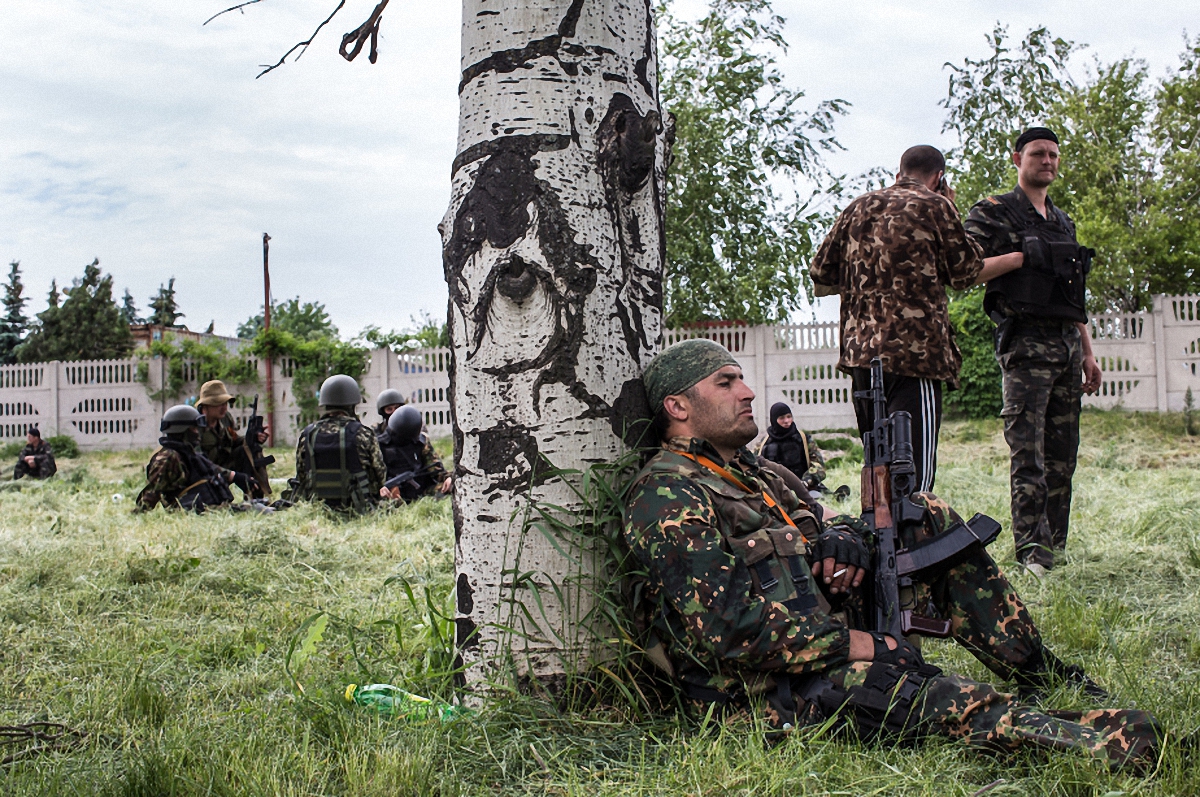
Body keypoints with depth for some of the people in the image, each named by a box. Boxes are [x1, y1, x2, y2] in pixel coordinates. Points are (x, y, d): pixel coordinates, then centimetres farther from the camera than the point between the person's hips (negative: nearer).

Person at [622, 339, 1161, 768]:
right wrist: (853, 644, -21)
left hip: (826, 638, 10)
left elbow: (814, 521, 22)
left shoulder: (746, 472, 18)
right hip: (768, 688, -10)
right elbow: (722, 624, -23)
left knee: (929, 519, 8)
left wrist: (842, 536, -5)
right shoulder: (667, 495, -13)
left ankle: (1037, 671, 9)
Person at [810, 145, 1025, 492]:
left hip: (859, 350, 6)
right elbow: (966, 273, 10)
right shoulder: (934, 206, 2)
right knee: (913, 476, -10)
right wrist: (1018, 259, 24)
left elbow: (821, 278, 17)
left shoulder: (857, 208, 16)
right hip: (915, 351, -6)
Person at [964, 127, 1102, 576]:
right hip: (1026, 343, -7)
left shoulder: (1064, 223, 22)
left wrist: (1088, 353, 19)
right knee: (1028, 453, -10)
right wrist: (1022, 256, -13)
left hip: (1067, 344, 7)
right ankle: (1032, 551, -9)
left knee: (1062, 455, 7)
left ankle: (1056, 548, 13)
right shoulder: (993, 214, 2)